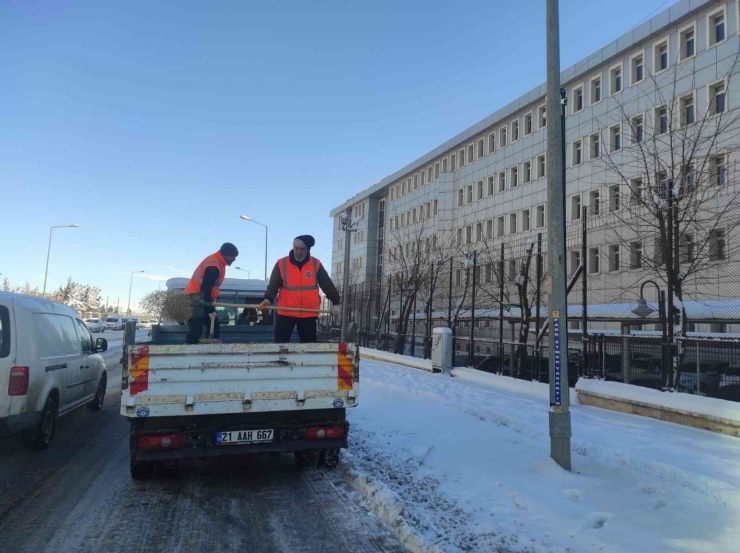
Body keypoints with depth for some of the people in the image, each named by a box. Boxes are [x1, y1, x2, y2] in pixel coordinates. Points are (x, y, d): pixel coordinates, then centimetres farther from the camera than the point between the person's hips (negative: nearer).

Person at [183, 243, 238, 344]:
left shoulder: (217, 262, 9)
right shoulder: (213, 266, -24)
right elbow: (206, 288, -25)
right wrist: (210, 309, -20)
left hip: (204, 297, 11)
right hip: (199, 296, -11)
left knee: (214, 325, 11)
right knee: (196, 326, -15)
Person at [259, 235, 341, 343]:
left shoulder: (316, 264, 3)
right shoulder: (281, 263, 0)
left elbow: (327, 285, 4)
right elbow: (273, 285, -3)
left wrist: (336, 302, -3)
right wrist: (268, 299, -21)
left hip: (309, 314, 1)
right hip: (285, 313, -1)